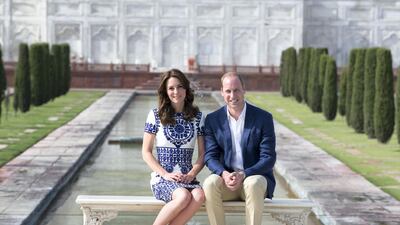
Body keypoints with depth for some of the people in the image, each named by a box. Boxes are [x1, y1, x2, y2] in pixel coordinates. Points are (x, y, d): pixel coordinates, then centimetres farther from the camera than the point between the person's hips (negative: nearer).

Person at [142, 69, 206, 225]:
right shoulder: (156, 115, 4)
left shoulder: (197, 117, 11)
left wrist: (192, 174, -8)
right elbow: (146, 152, 3)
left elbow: (202, 154, 11)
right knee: (183, 196, -35)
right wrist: (166, 174, -10)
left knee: (199, 196, -33)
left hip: (187, 178, 3)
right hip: (162, 178, -3)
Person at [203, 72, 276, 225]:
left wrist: (243, 175, -22)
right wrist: (224, 174, -21)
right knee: (210, 184, -31)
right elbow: (210, 156, 1)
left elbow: (269, 158, -7)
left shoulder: (263, 118, -3)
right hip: (226, 178, 2)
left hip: (255, 177, -2)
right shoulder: (213, 120, 4)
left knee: (253, 184, -36)